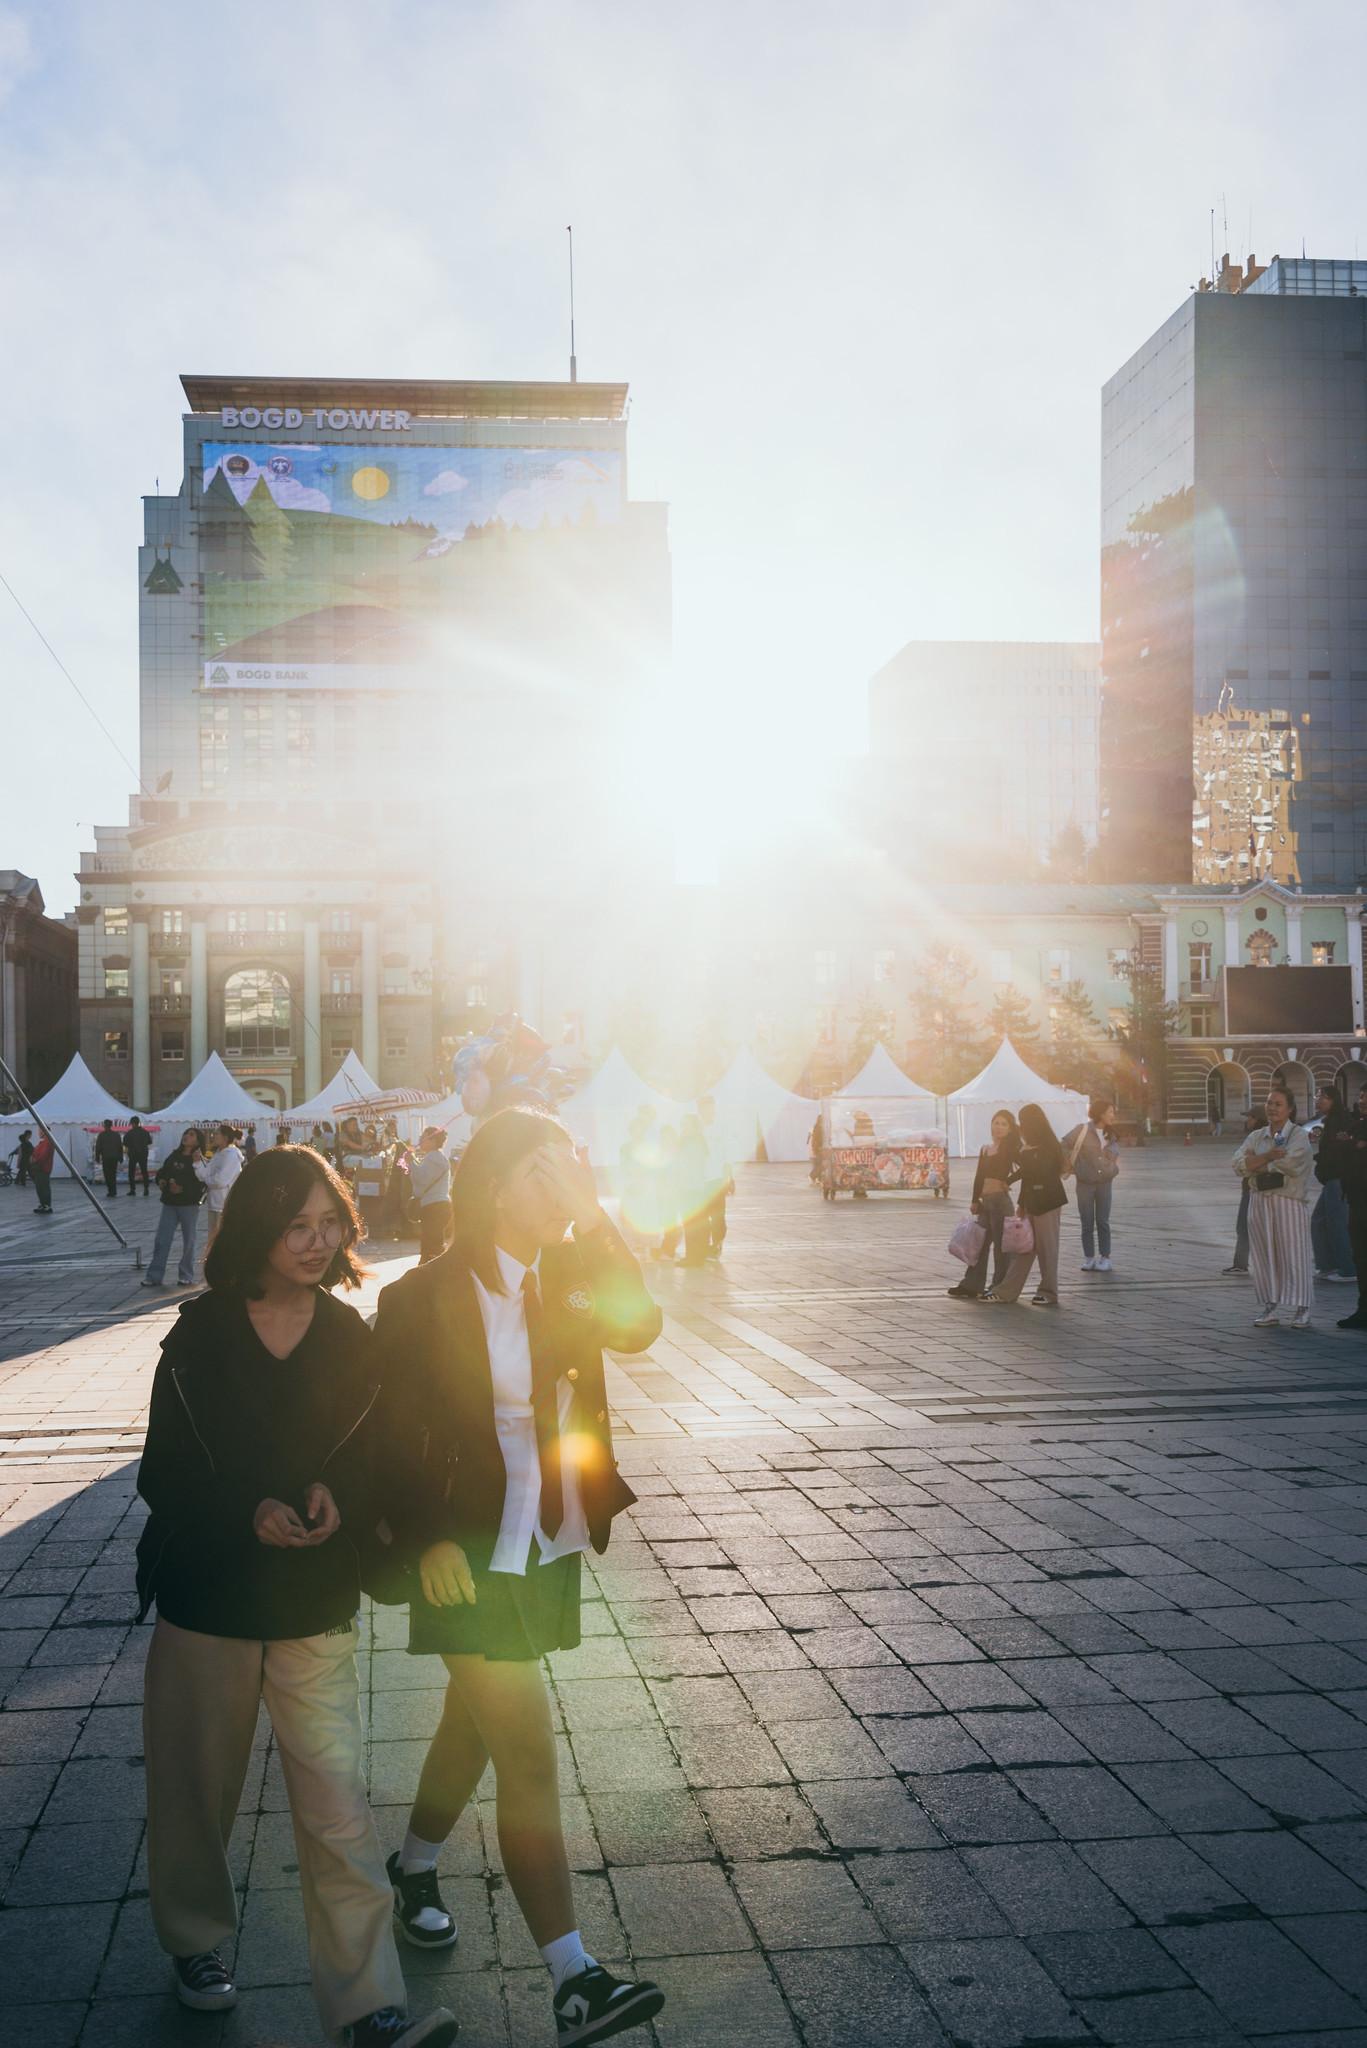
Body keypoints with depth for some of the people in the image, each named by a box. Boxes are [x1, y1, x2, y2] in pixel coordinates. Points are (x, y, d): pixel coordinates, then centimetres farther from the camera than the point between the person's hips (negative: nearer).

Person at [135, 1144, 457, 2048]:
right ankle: (197, 1941, 41)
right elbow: (164, 1474, -3)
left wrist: (338, 1495, -18)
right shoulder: (201, 1334, -4)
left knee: (338, 1802, -5)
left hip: (317, 1606, 0)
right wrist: (247, 1514, -19)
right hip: (206, 1598, 0)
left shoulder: (351, 1339, -1)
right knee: (197, 1785, 15)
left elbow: (378, 1464, 4)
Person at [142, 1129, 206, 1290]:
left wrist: (183, 1189, -21)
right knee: (161, 1240, 2)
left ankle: (186, 1276, 16)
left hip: (189, 1204, -5)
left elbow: (200, 1183, -15)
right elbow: (161, 1173, 16)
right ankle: (155, 1276, 5)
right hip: (170, 1204, 5)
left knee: (188, 1241, 6)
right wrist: (162, 1182, -4)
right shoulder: (173, 1156, 11)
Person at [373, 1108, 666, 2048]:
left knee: (476, 1724, 22)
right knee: (530, 1761, -8)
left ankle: (415, 1869, 46)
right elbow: (393, 1434, -10)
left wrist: (594, 1221, -20)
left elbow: (640, 1326, -14)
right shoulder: (426, 1299, -13)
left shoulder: (564, 1283, 3)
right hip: (473, 1559, -6)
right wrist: (430, 1539, -18)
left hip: (552, 1550, 6)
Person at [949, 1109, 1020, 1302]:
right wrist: (975, 1200, 10)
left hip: (1001, 1199, -6)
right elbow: (979, 1177, 13)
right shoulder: (985, 1149, 14)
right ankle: (971, 1286, 17)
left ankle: (999, 1288, 7)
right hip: (985, 1201, 6)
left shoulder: (1009, 1149, -3)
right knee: (980, 1243, 11)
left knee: (1000, 1245, 0)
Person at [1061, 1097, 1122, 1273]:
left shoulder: (1110, 1135, 4)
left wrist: (1114, 1167, 0)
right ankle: (1089, 1258, 9)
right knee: (1087, 1223, 3)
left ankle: (1105, 1258, 5)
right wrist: (1069, 1166, -1)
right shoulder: (1082, 1131, -10)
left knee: (1103, 1222, 1)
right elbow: (1064, 1146, -5)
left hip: (1104, 1182, 3)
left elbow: (1115, 1152, 16)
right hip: (1085, 1183, -3)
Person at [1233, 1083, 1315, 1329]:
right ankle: (1269, 1309, 12)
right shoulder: (1256, 1137, 13)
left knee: (1293, 1254, -4)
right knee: (1264, 1256, 5)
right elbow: (1239, 1164, -2)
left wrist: (1256, 1163, -5)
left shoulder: (1298, 1136, -1)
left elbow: (1287, 1163, -17)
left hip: (1289, 1202, -5)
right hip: (1259, 1202, 5)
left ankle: (1301, 1311, 3)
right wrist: (1268, 1157, -15)